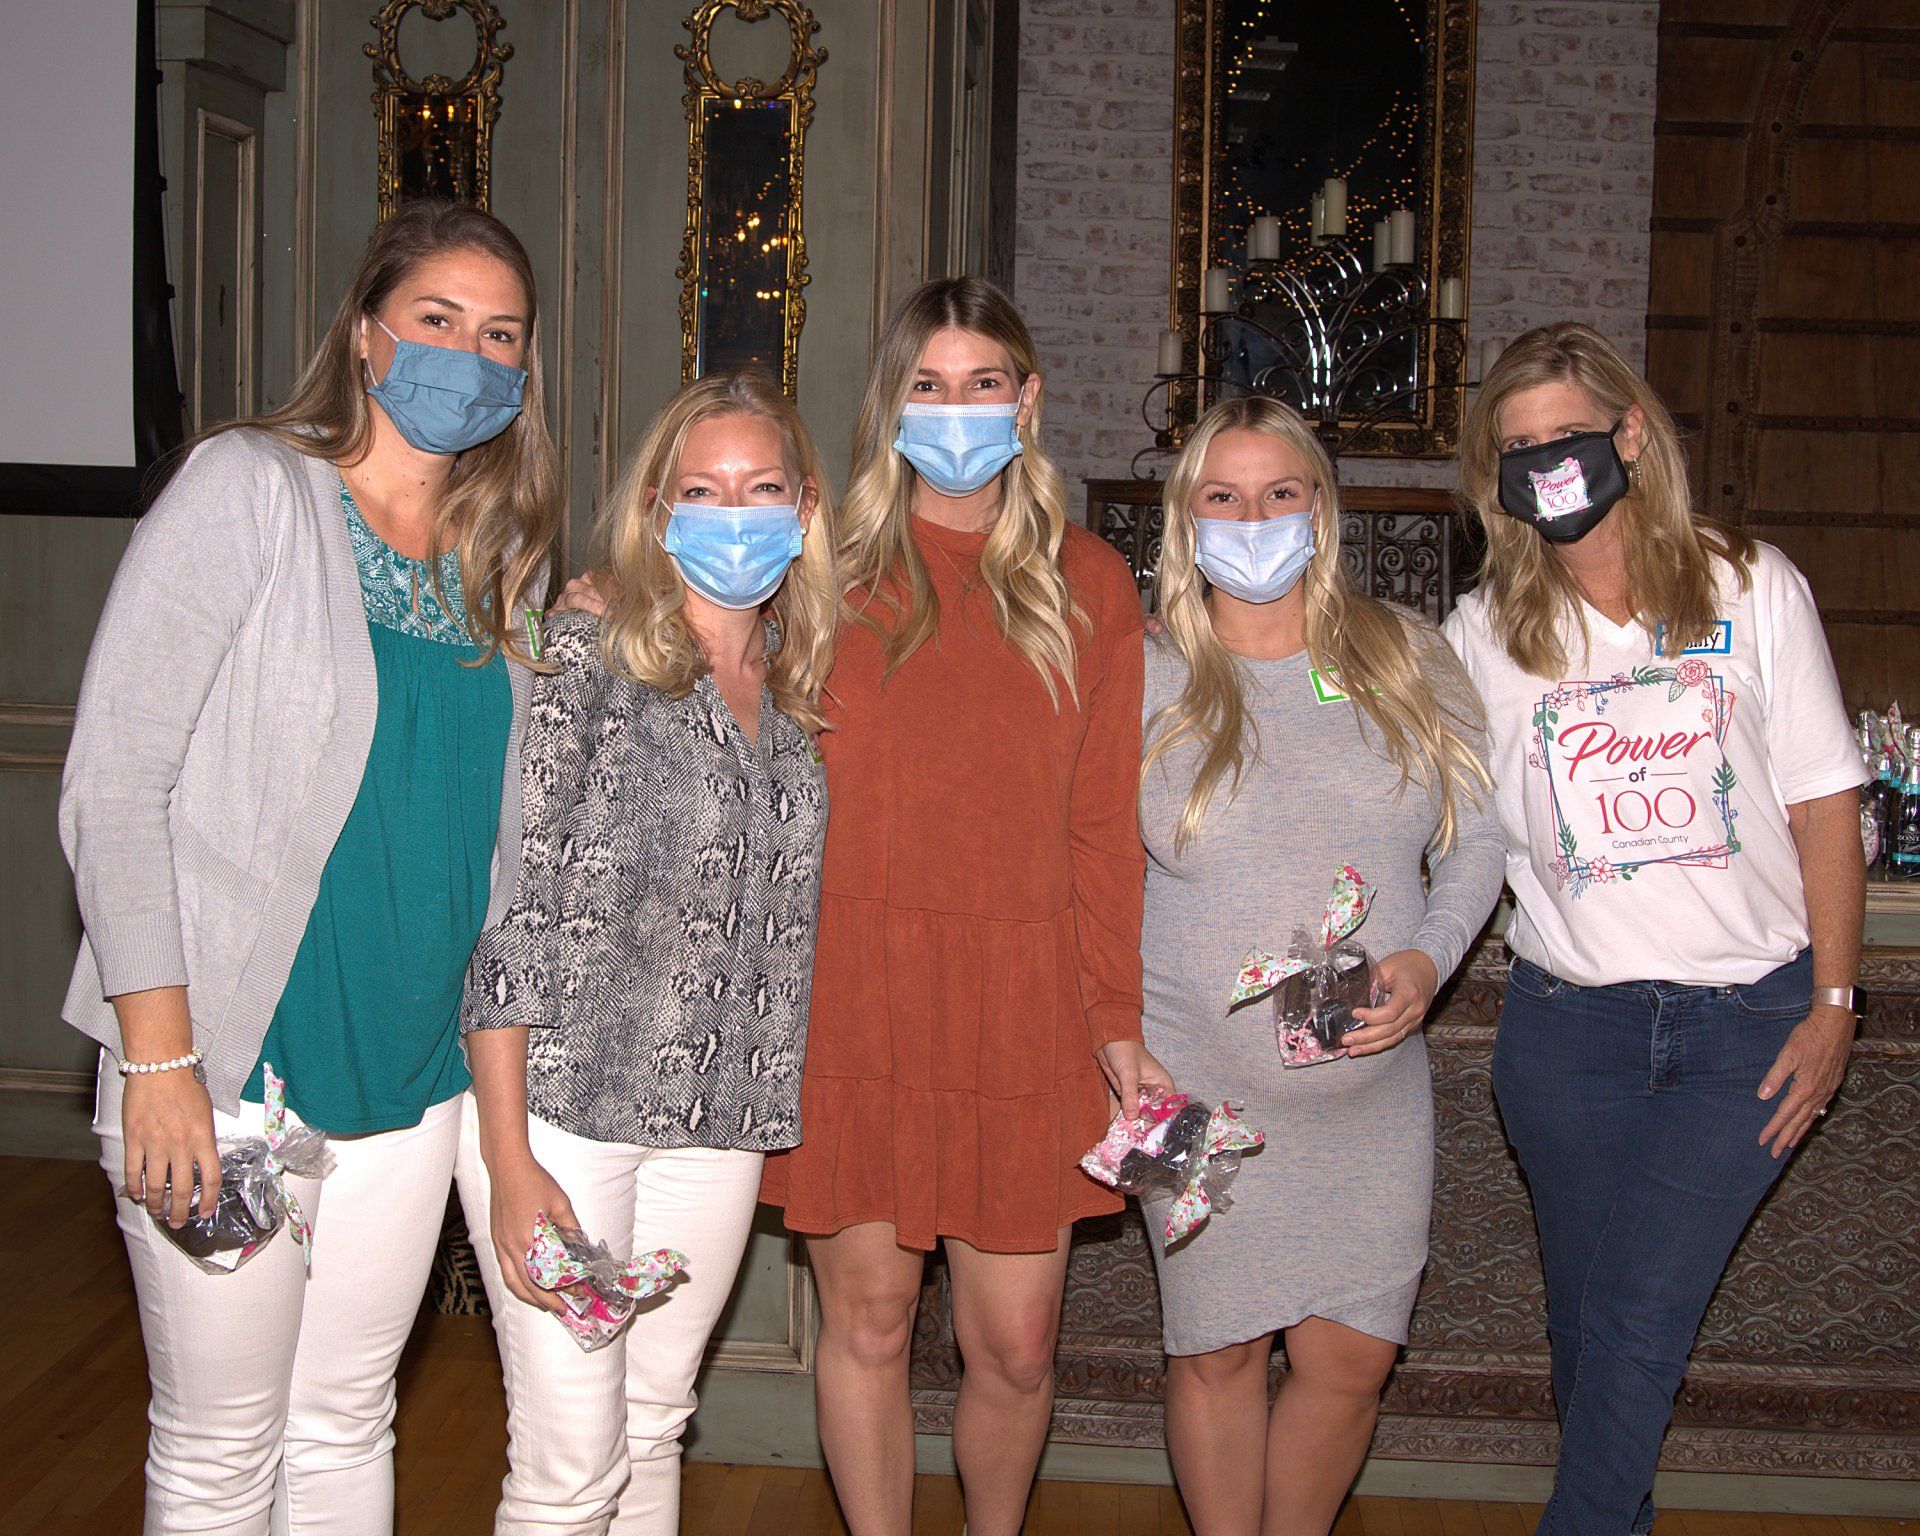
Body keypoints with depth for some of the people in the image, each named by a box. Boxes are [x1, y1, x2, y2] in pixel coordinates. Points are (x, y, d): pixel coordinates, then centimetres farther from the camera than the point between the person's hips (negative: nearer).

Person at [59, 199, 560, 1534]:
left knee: (348, 1426, 16)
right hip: (230, 1070, -5)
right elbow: (114, 784, -13)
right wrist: (160, 1059, -17)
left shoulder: (507, 558, 9)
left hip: (418, 1069, 5)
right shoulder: (251, 488, -8)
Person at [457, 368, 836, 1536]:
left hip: (717, 1121, 5)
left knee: (654, 1427, 17)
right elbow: (509, 906, -12)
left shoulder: (797, 697, 10)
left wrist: (767, 1104, 8)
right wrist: (509, 1159, -15)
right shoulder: (584, 660, -9)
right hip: (565, 1106, -5)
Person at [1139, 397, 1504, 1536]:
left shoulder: (1407, 658, 3)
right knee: (1219, 1351, 6)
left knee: (1352, 1357, 4)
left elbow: (1480, 834, 7)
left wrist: (1429, 960, -10)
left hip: (1372, 1089, 2)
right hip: (1199, 1086, -1)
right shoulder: (1143, 678, -2)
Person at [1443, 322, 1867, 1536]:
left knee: (1642, 1313, -5)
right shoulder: (1487, 630, 2)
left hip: (1748, 1021, -2)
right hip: (1569, 1023, 2)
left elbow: (1824, 803, 1)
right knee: (1585, 1310, 12)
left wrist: (1833, 1002, -3)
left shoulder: (1753, 588, -1)